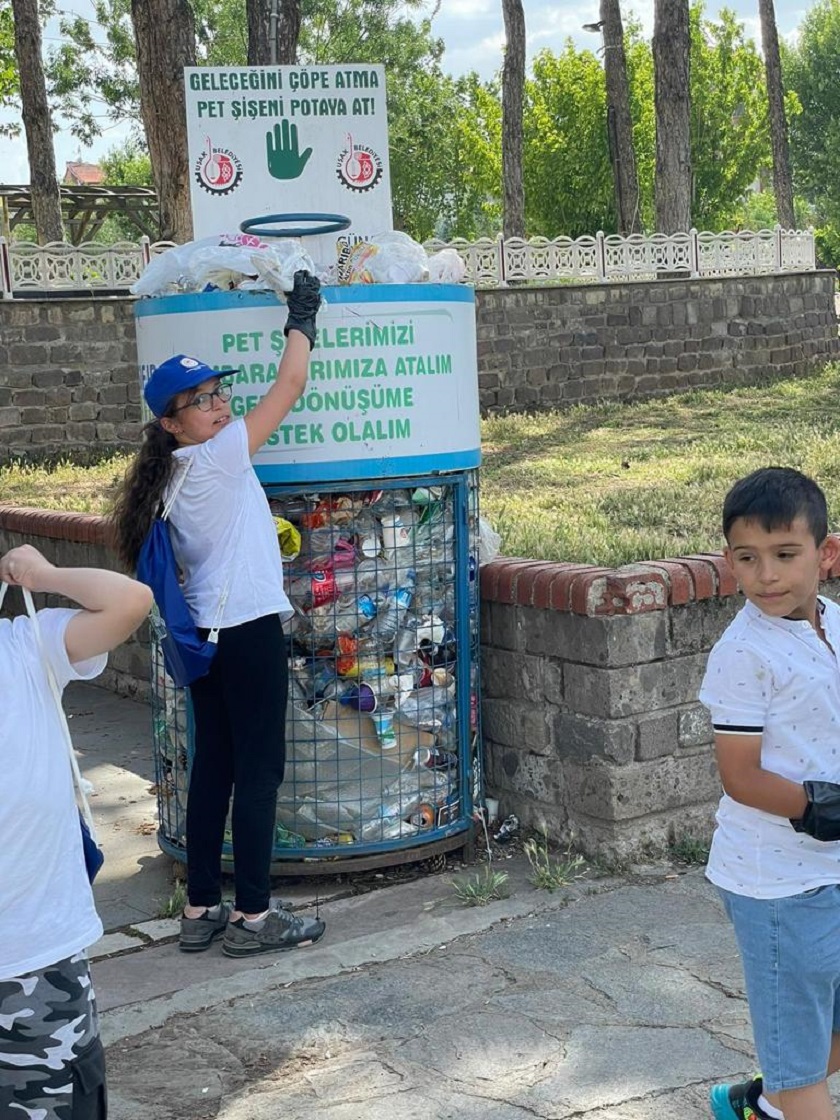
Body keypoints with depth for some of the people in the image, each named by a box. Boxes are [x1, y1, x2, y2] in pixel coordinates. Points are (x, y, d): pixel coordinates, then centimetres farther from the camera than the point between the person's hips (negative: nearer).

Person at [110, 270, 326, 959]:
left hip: (206, 633, 9)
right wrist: (302, 317, 3)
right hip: (248, 630, -9)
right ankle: (253, 916, 5)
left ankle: (201, 909, 19)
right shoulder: (217, 460, -12)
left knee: (213, 766, 13)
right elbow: (291, 384, -10)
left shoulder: (174, 476, 10)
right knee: (260, 771, -1)